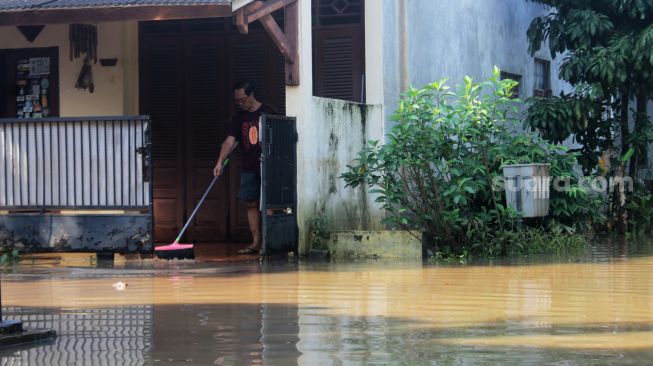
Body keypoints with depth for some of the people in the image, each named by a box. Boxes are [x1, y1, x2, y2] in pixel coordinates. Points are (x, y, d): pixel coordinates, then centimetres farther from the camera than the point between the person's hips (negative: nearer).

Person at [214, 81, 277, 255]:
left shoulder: (268, 112, -3)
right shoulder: (239, 117, 7)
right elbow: (230, 141, -2)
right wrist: (220, 162, -14)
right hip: (248, 167, 5)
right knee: (251, 203, 4)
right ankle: (256, 242, 8)